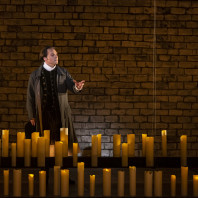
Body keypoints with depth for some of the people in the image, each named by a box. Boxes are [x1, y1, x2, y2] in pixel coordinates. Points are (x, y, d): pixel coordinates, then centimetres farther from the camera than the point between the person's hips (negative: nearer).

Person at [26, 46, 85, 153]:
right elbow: (30, 97, 6)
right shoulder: (35, 76, 1)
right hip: (44, 114, -1)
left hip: (62, 114, 1)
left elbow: (72, 87, -3)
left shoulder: (63, 73, 6)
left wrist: (77, 87, -28)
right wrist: (31, 116, 6)